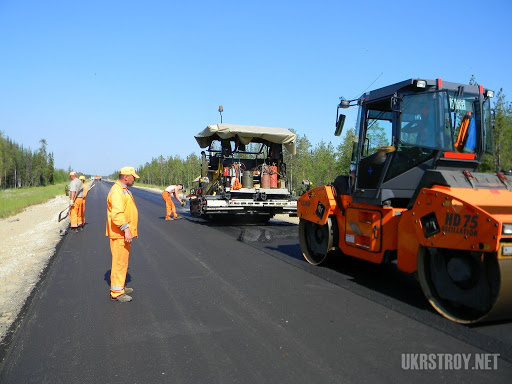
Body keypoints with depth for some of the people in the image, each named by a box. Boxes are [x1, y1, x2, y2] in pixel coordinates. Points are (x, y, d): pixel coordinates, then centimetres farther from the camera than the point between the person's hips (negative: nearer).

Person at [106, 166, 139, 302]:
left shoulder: (123, 190, 17)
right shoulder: (117, 191, -18)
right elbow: (117, 214, -28)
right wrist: (126, 230, -30)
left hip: (124, 234, 11)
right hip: (120, 235, -11)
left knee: (123, 261, 19)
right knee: (120, 262, -5)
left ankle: (121, 286, 31)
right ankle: (116, 292, 2)